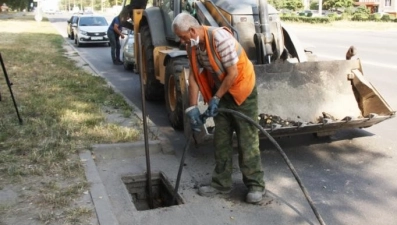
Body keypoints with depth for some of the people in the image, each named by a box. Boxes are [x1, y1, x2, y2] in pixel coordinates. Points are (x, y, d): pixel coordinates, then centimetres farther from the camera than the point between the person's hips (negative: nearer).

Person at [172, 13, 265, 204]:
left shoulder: (220, 38, -27)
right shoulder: (192, 46, -4)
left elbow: (233, 73, -25)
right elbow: (194, 76, -1)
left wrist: (215, 99, -19)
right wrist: (192, 107, -6)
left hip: (242, 91, -7)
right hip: (221, 92, 7)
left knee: (247, 141, -3)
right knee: (221, 140, 10)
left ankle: (255, 184, 10)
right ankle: (221, 183, 21)